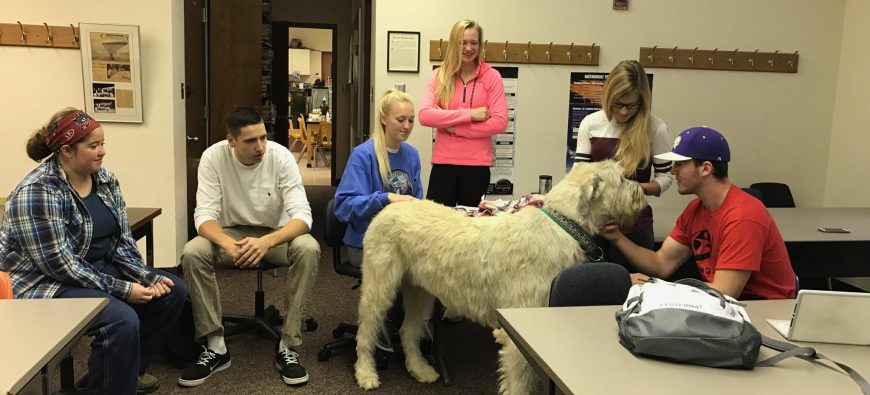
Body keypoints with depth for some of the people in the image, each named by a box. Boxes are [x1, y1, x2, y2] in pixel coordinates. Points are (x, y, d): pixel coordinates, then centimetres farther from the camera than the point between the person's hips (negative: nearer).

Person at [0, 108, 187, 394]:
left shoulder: (105, 179, 1)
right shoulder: (38, 192, -22)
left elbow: (122, 240, 4)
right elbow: (59, 264, -25)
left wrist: (148, 277, -12)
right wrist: (122, 289, -23)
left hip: (100, 268, 9)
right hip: (47, 282, -8)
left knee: (173, 290, 0)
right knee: (123, 320, -31)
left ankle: (128, 369, 15)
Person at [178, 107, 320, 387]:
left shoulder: (281, 156, -20)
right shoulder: (213, 157, -17)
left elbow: (302, 215, -25)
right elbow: (205, 215, -20)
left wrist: (267, 242, -45)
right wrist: (227, 243, -43)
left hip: (276, 233, -1)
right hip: (231, 233, 1)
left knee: (308, 249, -32)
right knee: (191, 253, -28)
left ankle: (287, 346, -22)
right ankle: (216, 347, -16)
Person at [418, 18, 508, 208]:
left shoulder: (492, 76, 0)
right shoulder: (439, 76, 4)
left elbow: (500, 122, -8)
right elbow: (425, 115, -10)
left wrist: (455, 128, -11)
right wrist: (469, 114, -15)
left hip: (477, 165, 0)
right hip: (443, 163, 1)